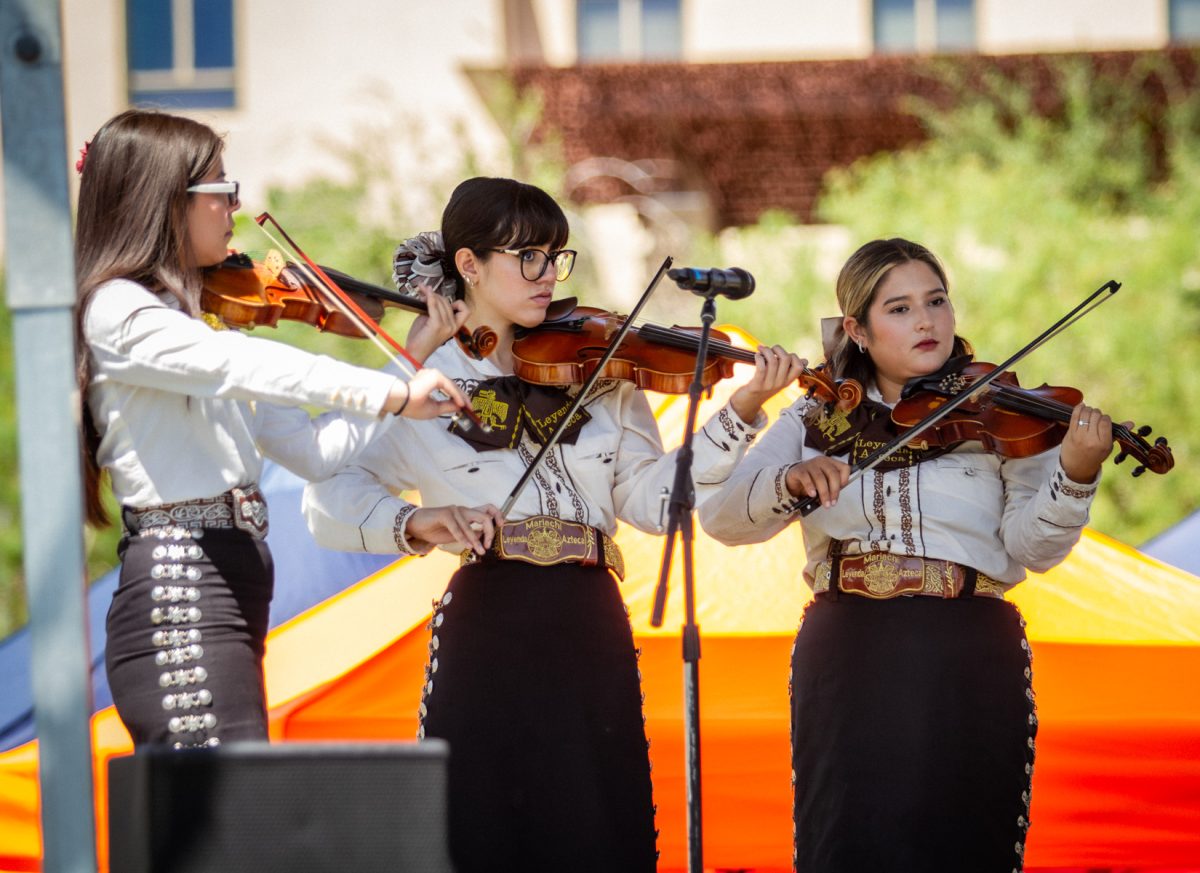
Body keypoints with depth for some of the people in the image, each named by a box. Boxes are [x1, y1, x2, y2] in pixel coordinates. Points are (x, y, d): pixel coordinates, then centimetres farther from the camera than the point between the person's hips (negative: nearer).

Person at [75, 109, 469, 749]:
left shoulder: (200, 317, 19)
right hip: (179, 603, -9)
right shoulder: (118, 311, -7)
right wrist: (391, 394, -29)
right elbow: (240, 368, -26)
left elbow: (316, 450, 16)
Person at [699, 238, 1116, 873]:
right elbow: (721, 518, -2)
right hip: (848, 661, 1)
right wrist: (789, 483, -22)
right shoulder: (813, 425, 9)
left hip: (971, 661, -1)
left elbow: (1034, 546, -8)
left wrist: (1075, 476, -27)